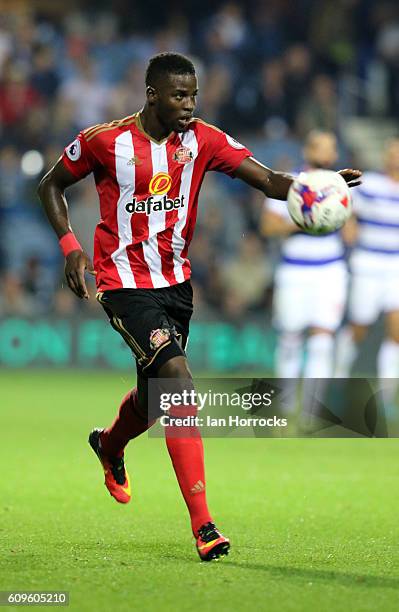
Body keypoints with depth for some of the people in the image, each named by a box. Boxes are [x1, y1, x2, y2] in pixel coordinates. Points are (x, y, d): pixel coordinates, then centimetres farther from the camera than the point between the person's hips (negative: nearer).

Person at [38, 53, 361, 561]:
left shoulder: (201, 140, -3)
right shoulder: (103, 141, -10)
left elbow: (269, 181, -11)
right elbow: (51, 185, 5)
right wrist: (70, 246, -7)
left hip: (175, 281, 5)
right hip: (125, 284, -5)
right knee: (180, 384, -21)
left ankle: (109, 446, 57)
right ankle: (202, 524, -20)